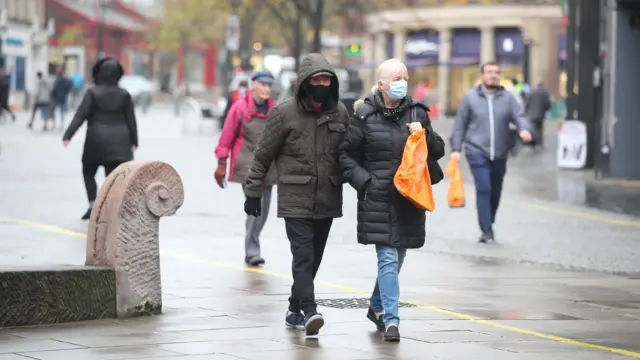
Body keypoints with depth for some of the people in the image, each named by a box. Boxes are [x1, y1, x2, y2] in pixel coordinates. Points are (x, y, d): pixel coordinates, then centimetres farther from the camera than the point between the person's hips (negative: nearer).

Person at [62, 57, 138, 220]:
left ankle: (93, 204, 4)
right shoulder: (124, 95, 2)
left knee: (88, 172, 16)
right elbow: (131, 119, 4)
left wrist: (68, 135, -12)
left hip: (96, 141, -2)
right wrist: (133, 141, 11)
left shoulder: (92, 93, -7)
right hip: (119, 142, 2)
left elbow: (81, 115, -12)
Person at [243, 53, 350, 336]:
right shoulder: (285, 113, -5)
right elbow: (263, 155, 0)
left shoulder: (340, 113, 6)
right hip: (295, 199, -4)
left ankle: (295, 309, 23)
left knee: (314, 258, 10)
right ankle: (309, 311, -21)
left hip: (328, 201, 4)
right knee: (303, 255, -14)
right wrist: (253, 192, 1)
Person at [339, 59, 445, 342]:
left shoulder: (417, 113, 6)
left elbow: (438, 150, 10)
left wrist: (424, 135, -10)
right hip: (378, 199, -4)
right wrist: (365, 181, -9)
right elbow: (346, 154, 1)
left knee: (396, 258, 15)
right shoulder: (365, 116, -4)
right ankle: (391, 320, -10)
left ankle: (377, 307, 35)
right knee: (388, 258, -11)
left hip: (409, 199, 4)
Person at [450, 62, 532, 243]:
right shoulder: (470, 97, 3)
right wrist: (456, 148, 1)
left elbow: (519, 116, -5)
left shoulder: (507, 98, 6)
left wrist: (524, 129, -26)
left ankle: (488, 227, 27)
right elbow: (460, 125, 5)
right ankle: (487, 230, -14)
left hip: (499, 154, 3)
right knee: (483, 189, -14)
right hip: (477, 152, -3)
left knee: (495, 192, 10)